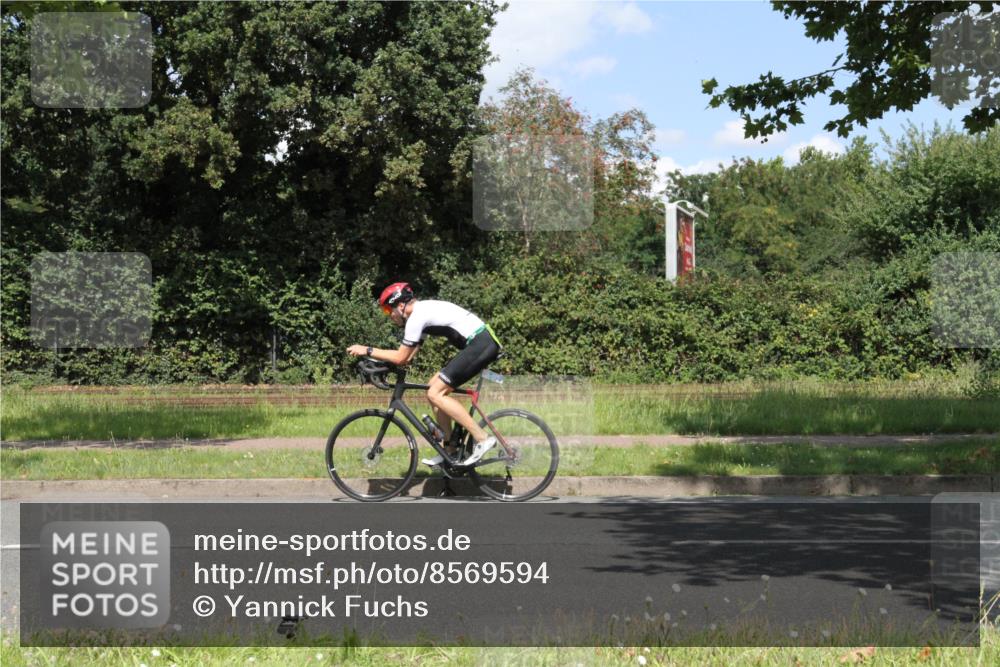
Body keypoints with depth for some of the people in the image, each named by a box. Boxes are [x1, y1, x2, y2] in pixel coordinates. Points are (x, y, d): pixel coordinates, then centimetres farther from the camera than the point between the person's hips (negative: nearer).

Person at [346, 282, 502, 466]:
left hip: (481, 344, -10)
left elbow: (401, 357, -9)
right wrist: (375, 361, 18)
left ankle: (483, 438, -11)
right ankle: (450, 450, 16)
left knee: (435, 394, -10)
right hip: (484, 343, 10)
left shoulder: (416, 316, -10)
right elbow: (407, 357, 24)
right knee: (434, 388, 12)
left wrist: (367, 350, -2)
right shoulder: (423, 311, 20)